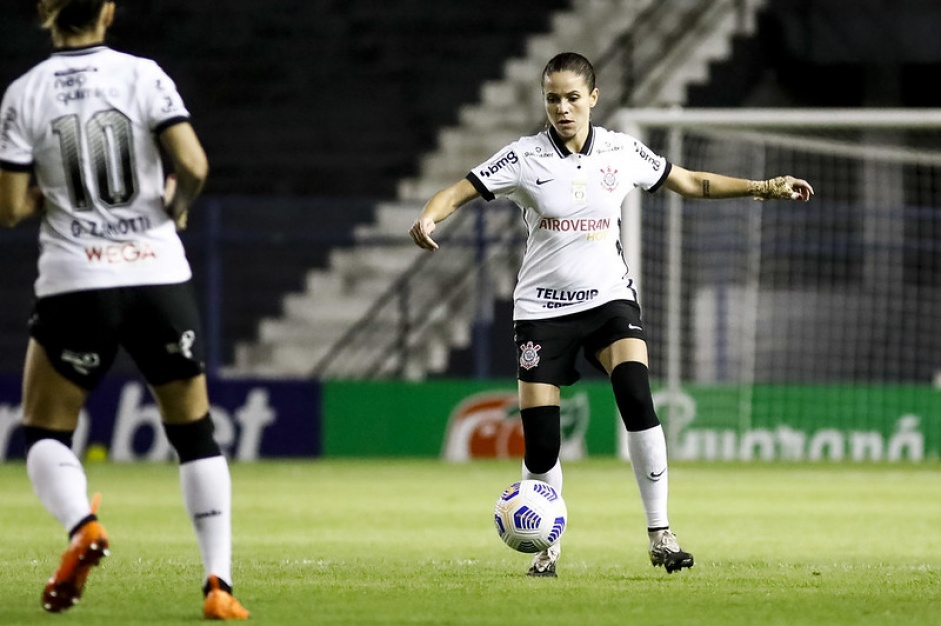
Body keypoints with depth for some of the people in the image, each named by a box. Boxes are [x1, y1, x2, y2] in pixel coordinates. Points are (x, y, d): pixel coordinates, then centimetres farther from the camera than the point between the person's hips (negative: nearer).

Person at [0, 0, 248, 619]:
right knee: (195, 431, 14)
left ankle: (81, 525, -17)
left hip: (76, 284, -1)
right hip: (160, 277, 1)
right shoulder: (143, 76, -4)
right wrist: (175, 207, 8)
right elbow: (194, 167, -13)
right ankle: (220, 584, 1)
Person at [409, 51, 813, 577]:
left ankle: (660, 533, -22)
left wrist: (765, 188, 10)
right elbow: (458, 192, -8)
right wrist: (429, 217, -31)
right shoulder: (526, 158, -6)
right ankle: (548, 547, 17)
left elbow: (692, 183, 14)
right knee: (540, 435, -7)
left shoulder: (622, 152, 1)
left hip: (609, 297, 0)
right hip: (544, 306, 0)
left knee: (635, 390, -26)